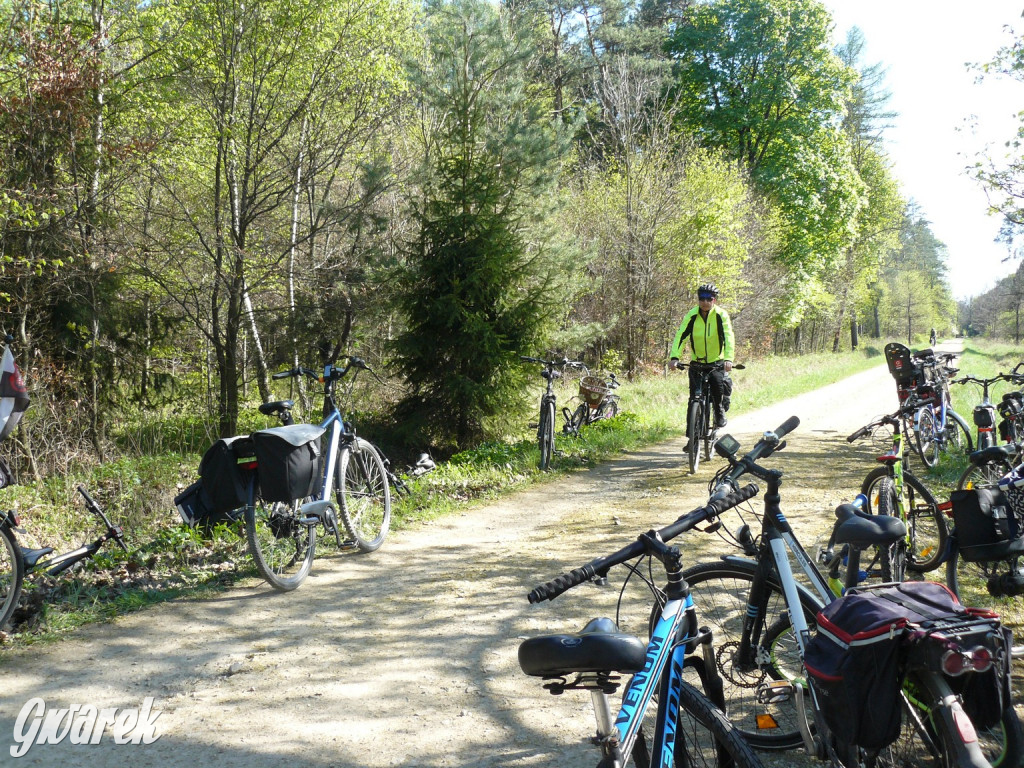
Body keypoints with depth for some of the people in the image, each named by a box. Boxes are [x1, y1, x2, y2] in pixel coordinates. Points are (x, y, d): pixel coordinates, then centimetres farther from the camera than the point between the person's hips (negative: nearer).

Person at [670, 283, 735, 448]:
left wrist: (728, 359, -36)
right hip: (697, 361, 1)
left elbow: (729, 337, -21)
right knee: (694, 399, -3)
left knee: (719, 385, -26)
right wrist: (675, 357, -29)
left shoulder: (721, 315, -12)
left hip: (717, 361, -1)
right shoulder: (692, 315, -8)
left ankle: (720, 412, 6)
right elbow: (681, 336, -15)